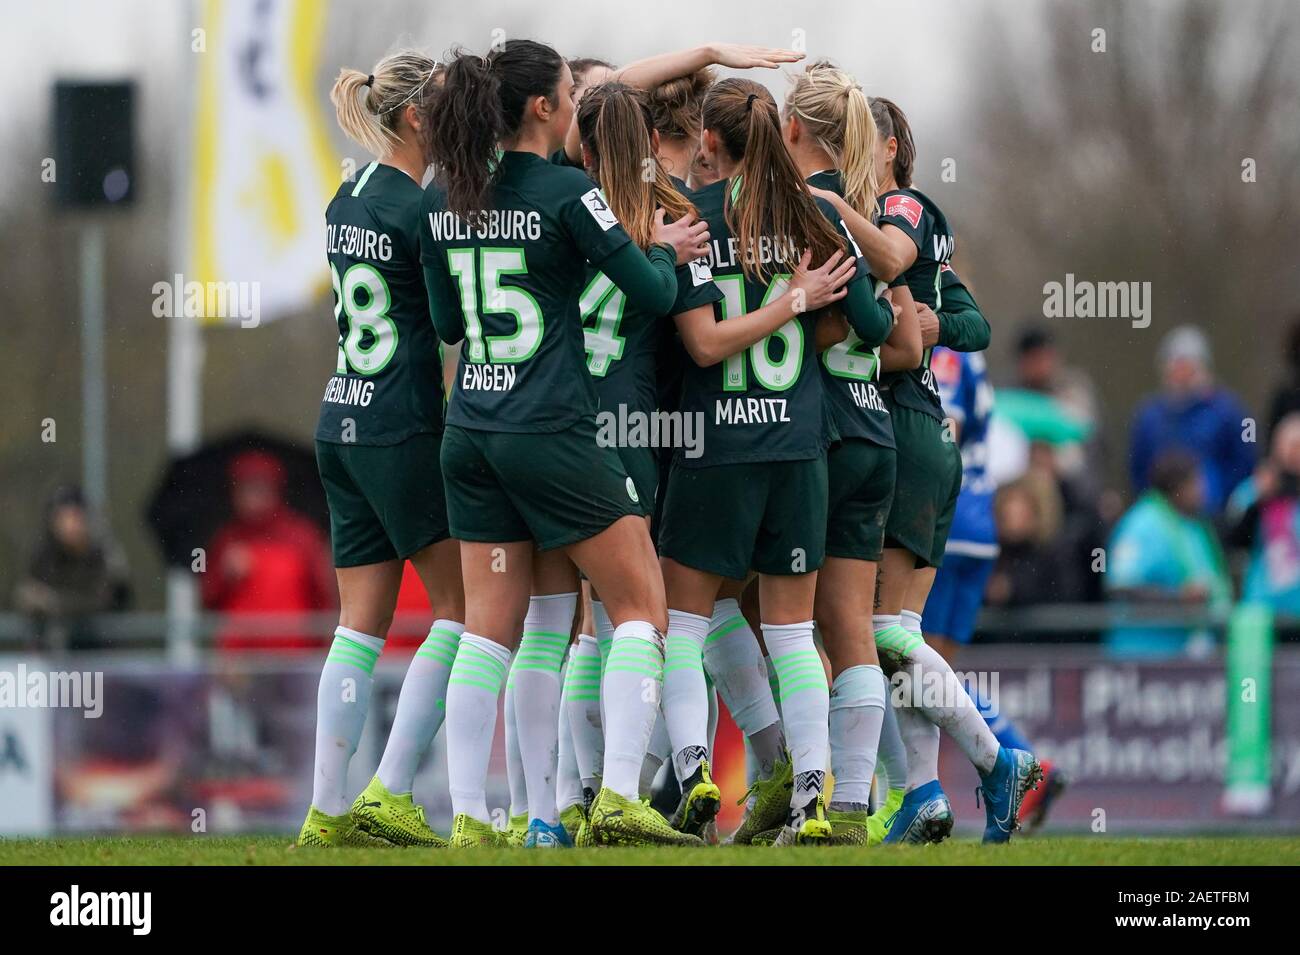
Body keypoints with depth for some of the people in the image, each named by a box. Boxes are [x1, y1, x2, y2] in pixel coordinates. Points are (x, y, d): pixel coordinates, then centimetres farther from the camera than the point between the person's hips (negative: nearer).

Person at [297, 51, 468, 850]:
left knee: (362, 624, 8)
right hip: (404, 430, -8)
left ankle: (329, 810, 4)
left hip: (343, 423, 8)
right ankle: (389, 794, -8)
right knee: (460, 611, -1)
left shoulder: (349, 200, 13)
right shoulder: (416, 208, -13)